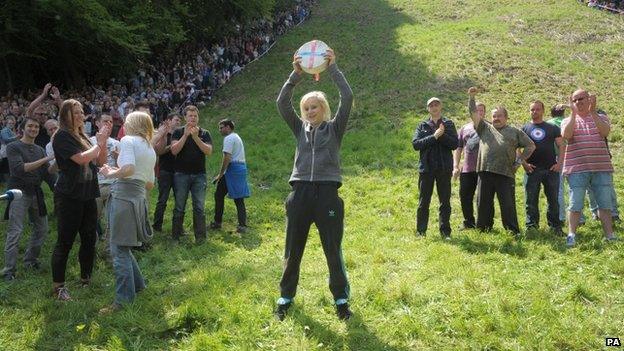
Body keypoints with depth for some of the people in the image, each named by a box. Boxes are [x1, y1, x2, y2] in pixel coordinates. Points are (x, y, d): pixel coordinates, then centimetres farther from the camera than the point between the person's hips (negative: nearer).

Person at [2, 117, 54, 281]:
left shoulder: (40, 150, 15)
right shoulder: (13, 147, -3)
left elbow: (46, 172, 6)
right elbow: (19, 169, -18)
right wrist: (44, 160, -21)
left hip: (36, 192, 6)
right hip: (19, 192, -6)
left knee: (42, 229, 9)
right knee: (15, 232, -10)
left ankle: (30, 259, 27)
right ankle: (9, 270, -7)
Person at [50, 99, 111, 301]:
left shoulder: (82, 136, 13)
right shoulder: (62, 136, -9)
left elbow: (101, 161, 12)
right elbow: (81, 159, -20)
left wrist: (103, 142, -2)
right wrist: (99, 143, -9)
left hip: (87, 195, 8)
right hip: (69, 197, -7)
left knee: (89, 239, 12)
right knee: (65, 242, -2)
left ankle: (86, 279, 25)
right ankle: (58, 286, 7)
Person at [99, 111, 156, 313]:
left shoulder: (128, 140, -5)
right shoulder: (150, 150, 18)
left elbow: (128, 169, -23)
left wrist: (111, 173, -4)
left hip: (123, 195, -8)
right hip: (140, 197, 8)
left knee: (119, 249, -3)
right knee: (123, 246, 22)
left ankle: (124, 300, -1)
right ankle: (137, 284, 31)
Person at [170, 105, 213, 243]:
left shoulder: (204, 133, 7)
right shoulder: (178, 132, 5)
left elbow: (209, 151, -7)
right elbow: (174, 150, -8)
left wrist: (196, 137, -17)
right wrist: (185, 135, -16)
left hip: (199, 175, 1)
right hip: (181, 174, -1)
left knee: (199, 208, -1)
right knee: (179, 207, 4)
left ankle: (200, 237, 2)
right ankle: (175, 236, 10)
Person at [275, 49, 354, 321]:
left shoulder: (335, 128, 7)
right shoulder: (300, 129, 14)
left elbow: (348, 98, -6)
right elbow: (282, 103, 2)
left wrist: (333, 68, -7)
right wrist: (296, 74, -6)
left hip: (327, 193, -3)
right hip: (300, 193, 3)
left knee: (333, 250, 3)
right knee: (292, 250, 9)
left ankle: (341, 299, 18)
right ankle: (286, 297, 24)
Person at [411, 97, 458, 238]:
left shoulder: (449, 124, 7)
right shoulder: (422, 125, 8)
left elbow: (454, 144, -3)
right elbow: (415, 144, -5)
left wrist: (442, 135, -17)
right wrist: (434, 136, -13)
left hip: (444, 168, 0)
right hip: (426, 168, 0)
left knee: (445, 202, 4)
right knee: (424, 202, 4)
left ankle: (445, 232, 11)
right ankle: (421, 232, 11)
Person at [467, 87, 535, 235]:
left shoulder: (515, 132, 14)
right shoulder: (484, 128, 17)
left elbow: (531, 146, 15)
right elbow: (474, 114, 6)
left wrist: (519, 161, 5)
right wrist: (471, 98, -6)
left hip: (506, 173, -2)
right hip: (485, 172, 2)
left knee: (508, 204, -1)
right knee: (483, 202, 7)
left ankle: (513, 231, 7)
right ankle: (483, 228, 17)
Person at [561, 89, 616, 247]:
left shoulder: (601, 118, 11)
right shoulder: (568, 120, 9)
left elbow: (605, 132, -12)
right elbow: (566, 135, -15)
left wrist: (592, 111, -16)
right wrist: (573, 113, -14)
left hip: (602, 168, 2)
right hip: (577, 169, -2)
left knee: (605, 204, 5)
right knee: (575, 204, -4)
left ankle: (610, 236, 9)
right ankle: (571, 235, -1)